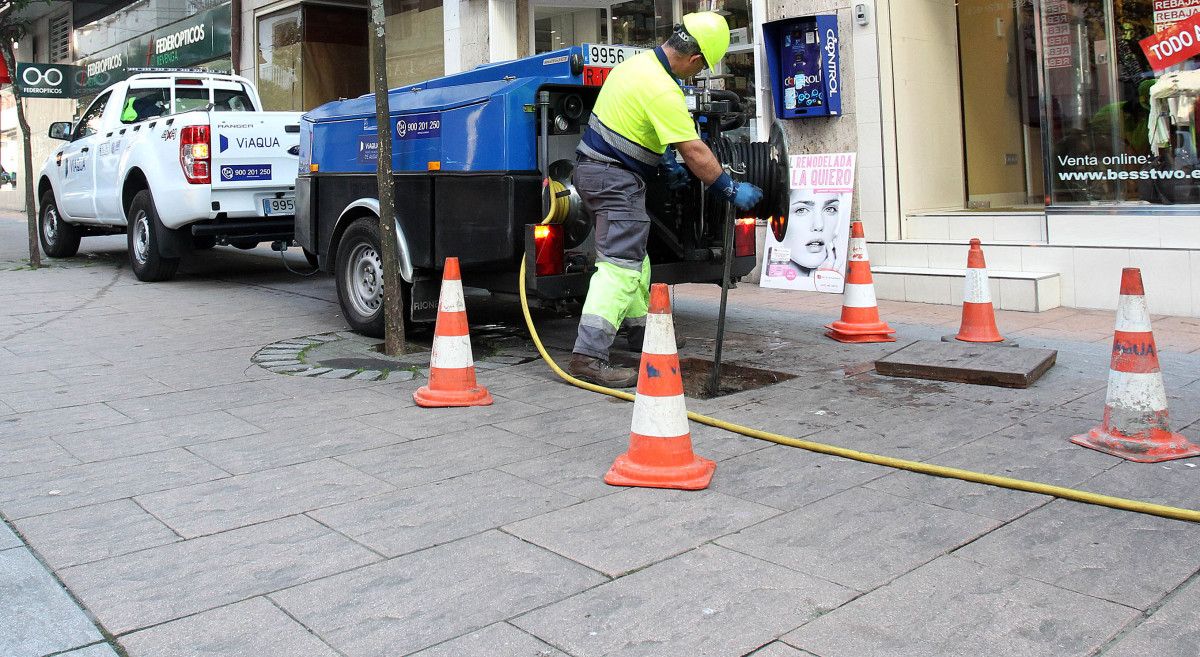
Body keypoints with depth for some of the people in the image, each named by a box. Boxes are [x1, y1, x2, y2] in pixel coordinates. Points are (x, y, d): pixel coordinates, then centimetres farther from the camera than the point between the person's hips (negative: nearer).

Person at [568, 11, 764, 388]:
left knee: (633, 256, 20)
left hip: (593, 167, 11)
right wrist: (731, 191, -9)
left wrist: (666, 161, 19)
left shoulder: (639, 61, 9)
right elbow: (695, 152, -19)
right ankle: (588, 357, -22)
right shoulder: (663, 91, -21)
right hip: (615, 178, -11)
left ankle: (643, 332, 33)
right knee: (619, 265, -15)